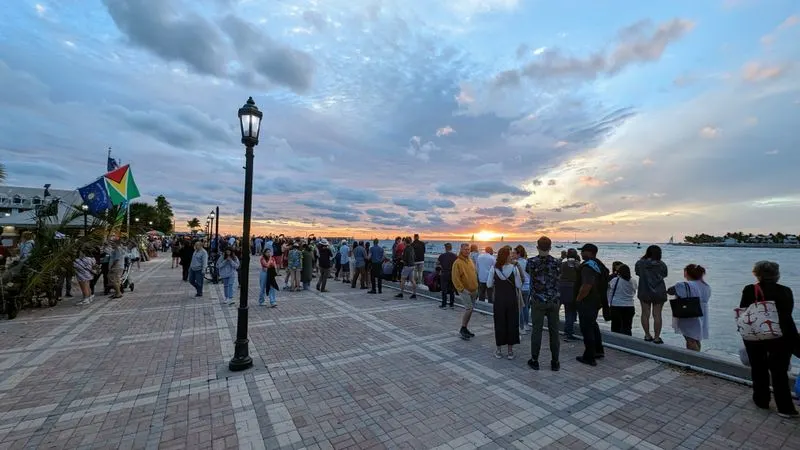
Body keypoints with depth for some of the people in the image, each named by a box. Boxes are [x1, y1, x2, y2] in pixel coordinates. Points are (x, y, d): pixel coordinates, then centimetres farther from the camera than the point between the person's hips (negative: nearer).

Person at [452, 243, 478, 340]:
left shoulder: (470, 261, 12)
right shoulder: (457, 262, -12)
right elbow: (455, 278, -17)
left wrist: (476, 288, 16)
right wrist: (462, 289, -19)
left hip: (473, 290, 8)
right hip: (464, 291, -8)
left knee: (469, 310, 12)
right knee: (469, 309, -13)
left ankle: (465, 329, 25)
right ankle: (462, 329, 1)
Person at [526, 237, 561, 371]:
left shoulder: (532, 262, -10)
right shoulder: (557, 262, -5)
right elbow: (558, 279, 5)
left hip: (538, 301, -2)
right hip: (554, 301, 2)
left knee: (537, 330, 6)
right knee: (554, 331, 10)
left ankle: (534, 361, 15)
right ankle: (555, 362, 20)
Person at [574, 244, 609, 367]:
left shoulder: (588, 266, -23)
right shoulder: (599, 264, 10)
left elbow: (587, 286, -34)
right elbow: (604, 284, 20)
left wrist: (578, 298, -20)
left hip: (587, 302, -10)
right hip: (597, 300, 10)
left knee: (587, 329, 0)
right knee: (593, 325, 24)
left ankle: (589, 357, 9)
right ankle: (598, 351, 37)